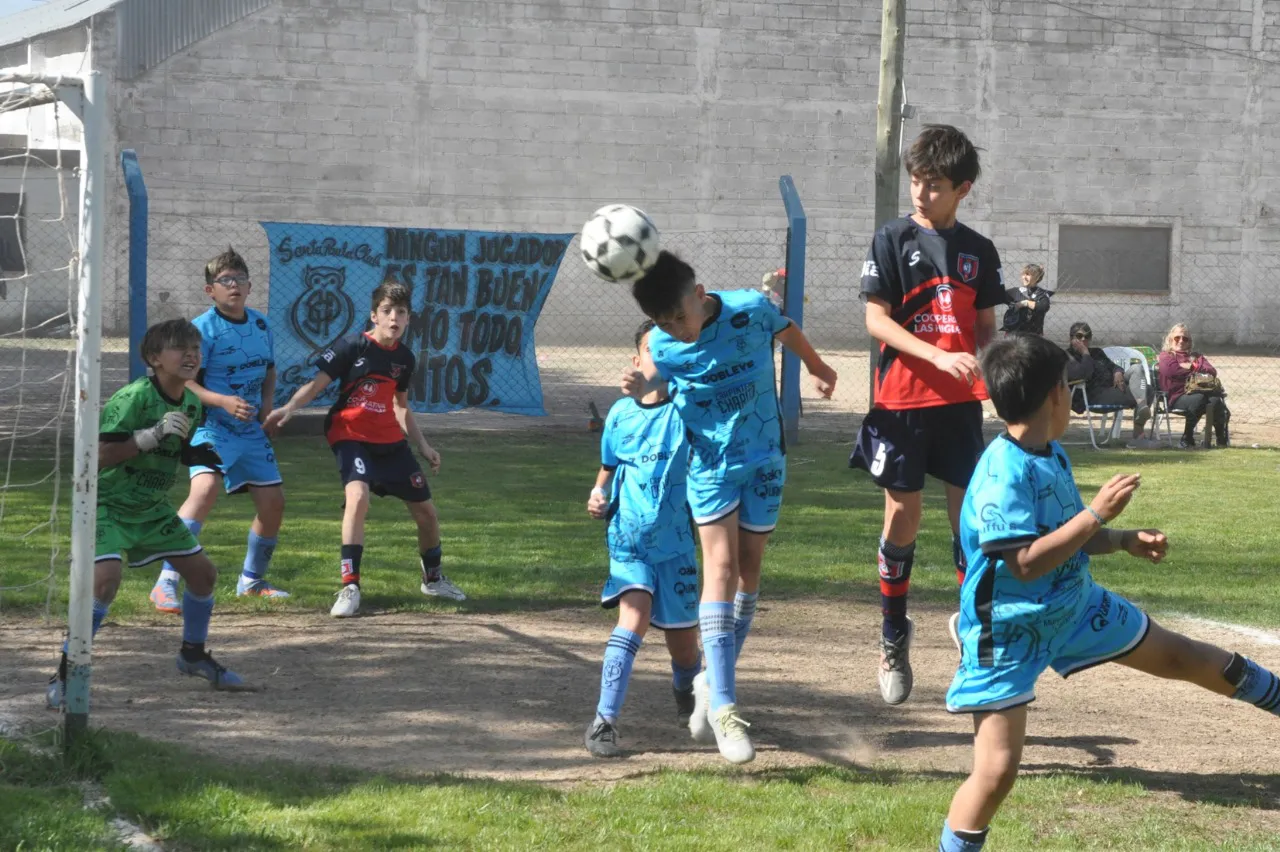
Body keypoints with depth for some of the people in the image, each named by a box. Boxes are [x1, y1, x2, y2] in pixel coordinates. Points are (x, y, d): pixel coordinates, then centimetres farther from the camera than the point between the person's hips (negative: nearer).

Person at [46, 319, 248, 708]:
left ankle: (193, 654, 33)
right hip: (109, 505, -8)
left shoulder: (192, 404, 0)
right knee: (105, 578, -26)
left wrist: (208, 456, -3)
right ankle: (64, 676, -14)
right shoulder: (133, 397, -24)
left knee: (203, 572, 9)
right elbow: (100, 456, -27)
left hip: (153, 508, 8)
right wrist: (153, 434, -34)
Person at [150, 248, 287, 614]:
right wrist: (224, 401, -28)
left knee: (273, 501, 8)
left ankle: (252, 580, 32)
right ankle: (166, 584, -31)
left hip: (251, 429, 7)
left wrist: (267, 403, 4)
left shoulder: (261, 325, 8)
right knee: (205, 487, -30)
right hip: (211, 426, -7)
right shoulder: (202, 329, -12)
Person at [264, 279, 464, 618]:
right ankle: (350, 587, -25)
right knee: (358, 496, -32)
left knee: (426, 510, 10)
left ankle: (433, 579, 37)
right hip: (351, 435, -6)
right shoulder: (353, 347, -12)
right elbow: (317, 382, -17)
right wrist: (290, 407, -34)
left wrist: (422, 445, 16)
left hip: (390, 440, 6)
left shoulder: (404, 358, 4)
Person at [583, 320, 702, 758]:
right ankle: (604, 720, -24)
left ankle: (687, 692, 44)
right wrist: (599, 495, 1)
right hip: (628, 539, 0)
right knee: (634, 618, -24)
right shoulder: (621, 414, 4)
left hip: (676, 544, 0)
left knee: (683, 643, 9)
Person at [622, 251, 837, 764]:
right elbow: (654, 377, 8)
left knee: (749, 566, 5)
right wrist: (639, 388, -17)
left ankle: (713, 683, 20)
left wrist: (816, 368, 25)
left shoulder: (750, 310, -16)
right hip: (709, 461, -1)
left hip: (763, 456, 1)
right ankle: (722, 708, -16)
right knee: (720, 565, -12)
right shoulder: (663, 344, -12)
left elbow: (787, 332, 5)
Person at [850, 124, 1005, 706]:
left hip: (961, 402, 3)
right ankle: (893, 638, 15)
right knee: (902, 516, 1)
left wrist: (984, 359, -9)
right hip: (902, 399, -3)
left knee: (970, 514, 2)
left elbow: (986, 325, 14)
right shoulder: (893, 239, -1)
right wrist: (938, 356, -19)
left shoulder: (978, 251, 9)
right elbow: (876, 320, -7)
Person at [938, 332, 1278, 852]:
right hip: (1009, 632, -8)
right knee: (996, 769, -15)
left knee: (1177, 656, 23)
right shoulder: (1001, 474, -29)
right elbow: (1025, 563, -33)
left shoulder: (1052, 454, 0)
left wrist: (1125, 542, 6)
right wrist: (1096, 514, -32)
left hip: (1072, 605, 8)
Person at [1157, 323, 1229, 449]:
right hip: (1178, 396, -4)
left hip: (1201, 391, 4)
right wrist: (1197, 369, 5)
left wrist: (1191, 366, 1)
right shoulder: (1165, 355, 17)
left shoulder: (1195, 356, 29)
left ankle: (1222, 438, -22)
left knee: (1215, 400, -31)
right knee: (1198, 398, -38)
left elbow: (1212, 371, 12)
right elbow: (1170, 370, -8)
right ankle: (1187, 438, -30)